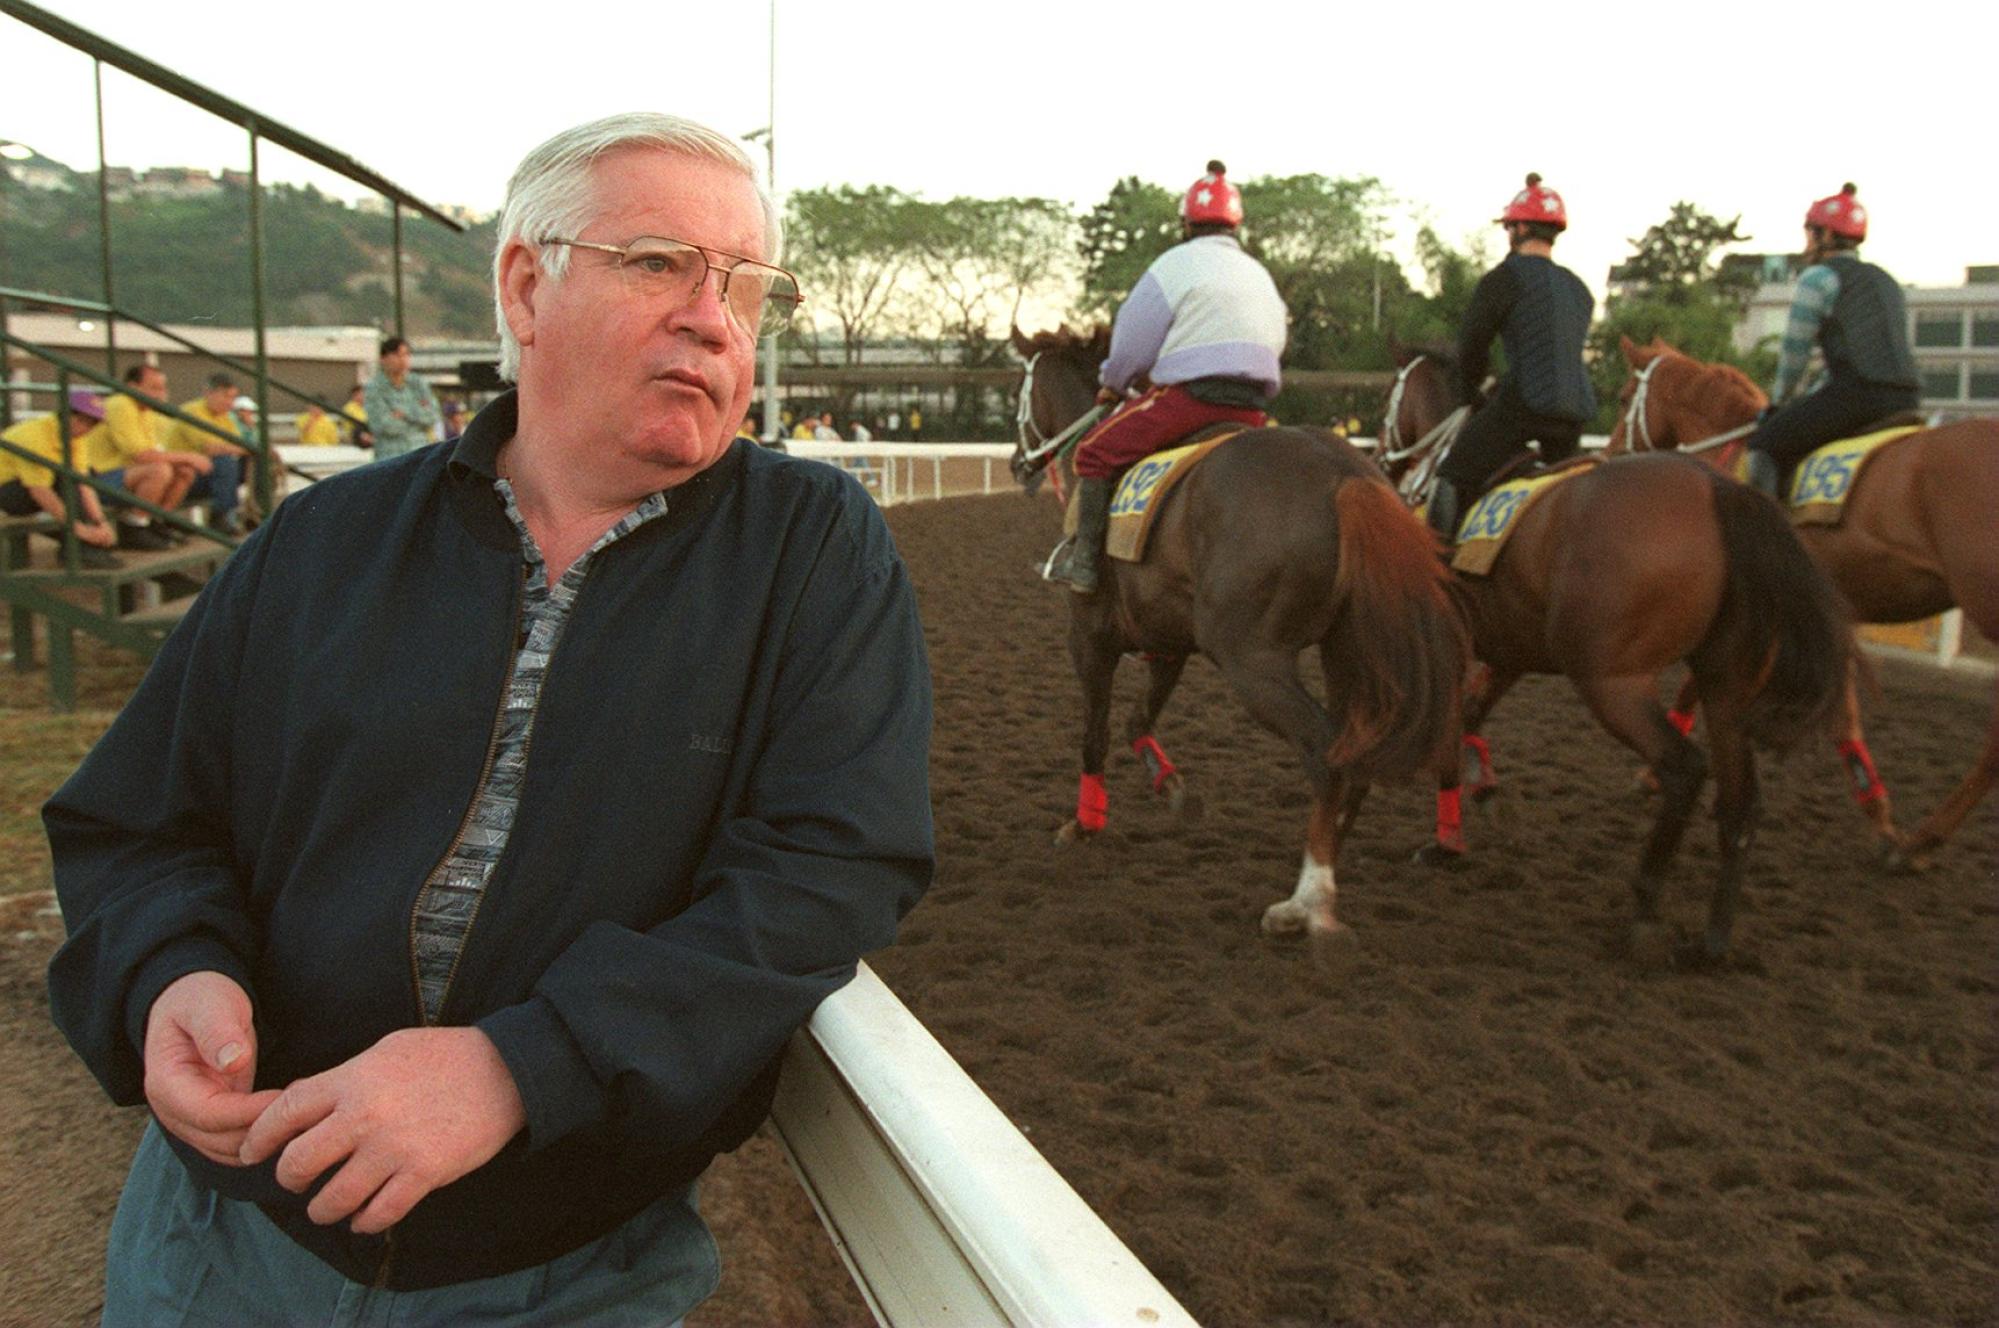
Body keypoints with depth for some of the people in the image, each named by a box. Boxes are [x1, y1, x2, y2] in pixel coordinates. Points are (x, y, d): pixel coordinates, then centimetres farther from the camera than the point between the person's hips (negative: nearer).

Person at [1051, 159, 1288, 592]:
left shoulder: (1178, 262, -1)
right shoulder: (1261, 274, 22)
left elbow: (1132, 341, 0)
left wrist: (1112, 384, 20)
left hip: (1188, 395, -7)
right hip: (1251, 408, 8)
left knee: (1095, 453, 1)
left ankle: (1083, 561, -5)